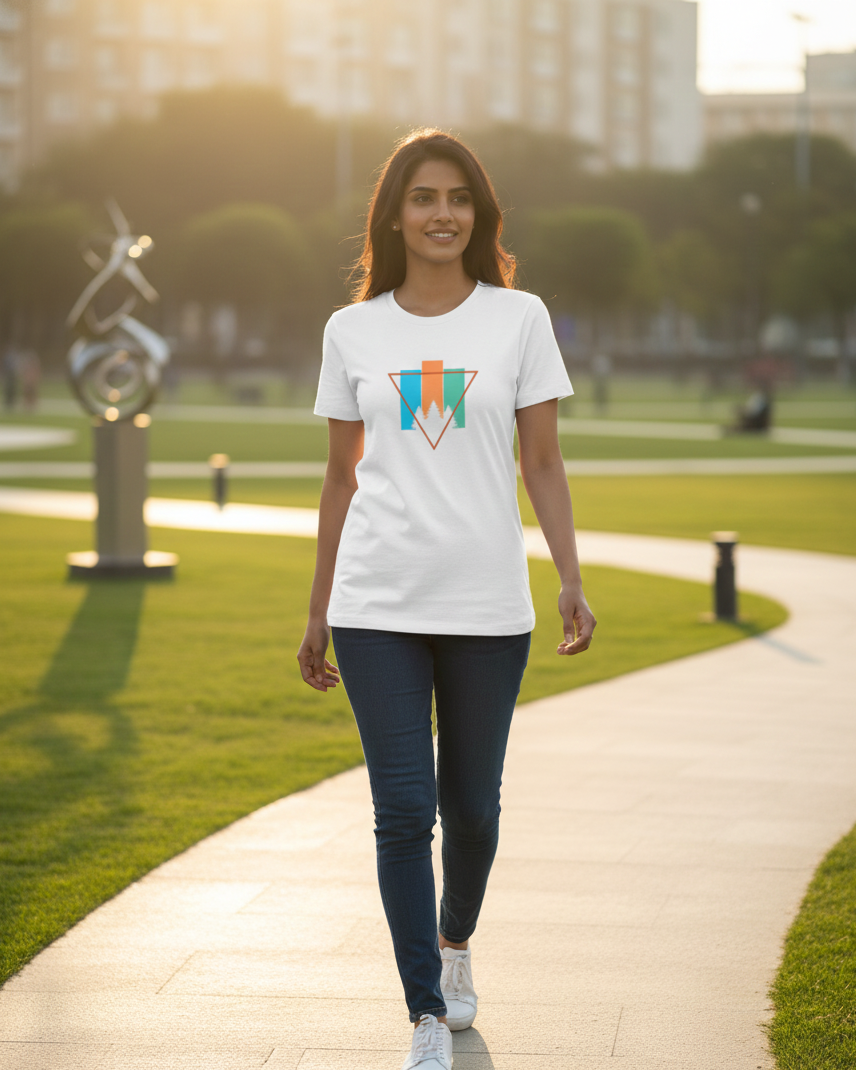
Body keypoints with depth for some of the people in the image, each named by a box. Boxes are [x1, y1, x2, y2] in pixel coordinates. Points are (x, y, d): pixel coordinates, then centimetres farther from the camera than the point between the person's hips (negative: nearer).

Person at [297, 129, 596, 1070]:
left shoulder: (519, 319, 4)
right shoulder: (352, 332, 6)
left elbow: (543, 463, 4)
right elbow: (341, 477, 11)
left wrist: (572, 582, -7)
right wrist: (316, 614, 12)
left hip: (488, 604, 0)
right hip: (377, 605, 0)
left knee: (471, 807, 8)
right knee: (403, 810, -6)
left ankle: (455, 943, 38)